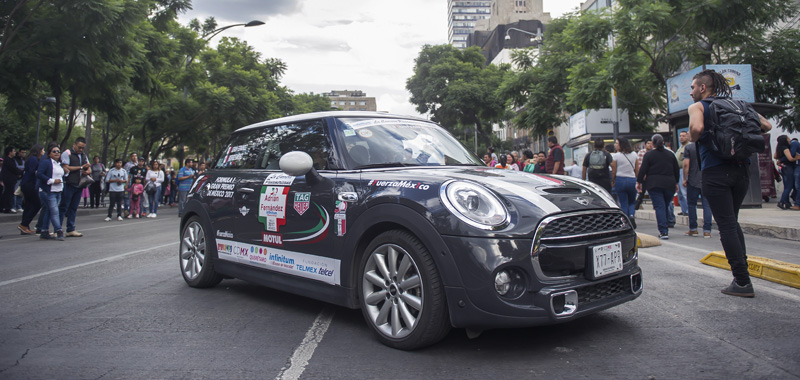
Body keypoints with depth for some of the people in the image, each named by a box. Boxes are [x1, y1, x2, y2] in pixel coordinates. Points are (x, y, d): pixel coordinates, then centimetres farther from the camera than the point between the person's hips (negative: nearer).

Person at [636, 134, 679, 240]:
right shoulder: (670, 154, 10)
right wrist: (676, 183, 23)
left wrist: (638, 182, 3)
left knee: (659, 207, -6)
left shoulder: (649, 155, -3)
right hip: (669, 184, 3)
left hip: (654, 185, -3)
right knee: (666, 206, 14)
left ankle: (664, 232, -13)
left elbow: (643, 170, -6)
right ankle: (664, 229, 18)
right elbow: (676, 170, 14)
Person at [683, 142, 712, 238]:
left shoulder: (688, 147, -4)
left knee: (691, 204, 10)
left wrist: (684, 179, -3)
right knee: (707, 205, 1)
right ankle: (707, 231, -3)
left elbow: (686, 164, -10)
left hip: (693, 180, -2)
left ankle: (693, 229, 14)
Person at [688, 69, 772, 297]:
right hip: (741, 169, 6)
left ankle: (742, 282, -2)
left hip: (715, 172, -6)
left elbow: (697, 127, -21)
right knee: (732, 222, 21)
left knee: (726, 226, -3)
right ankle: (742, 269, 20)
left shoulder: (697, 107, 0)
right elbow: (766, 125, 14)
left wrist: (692, 138, -1)